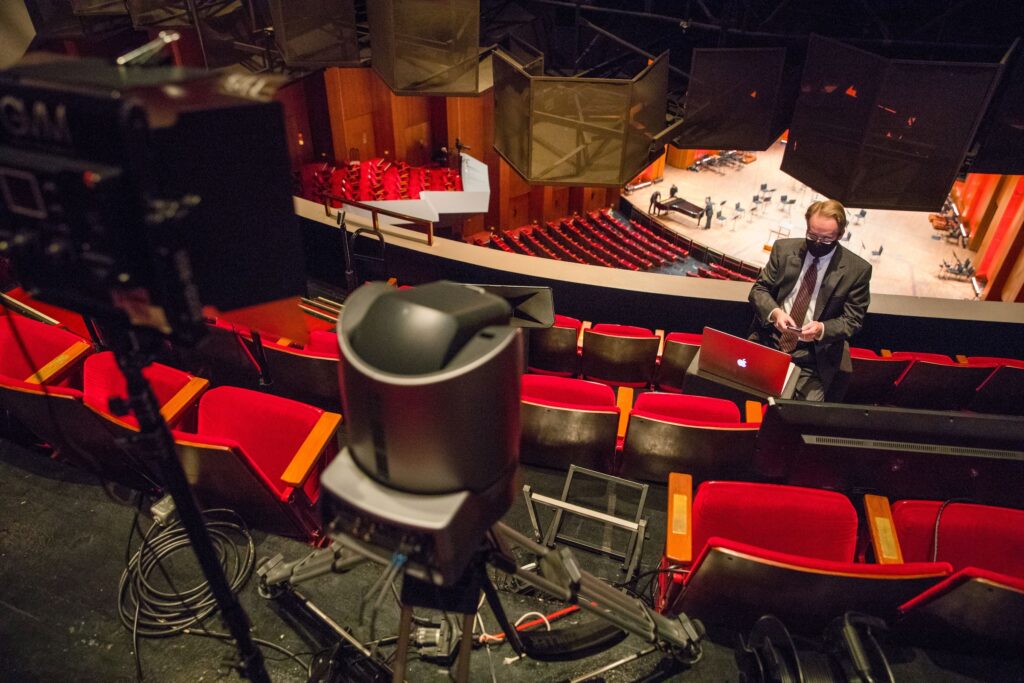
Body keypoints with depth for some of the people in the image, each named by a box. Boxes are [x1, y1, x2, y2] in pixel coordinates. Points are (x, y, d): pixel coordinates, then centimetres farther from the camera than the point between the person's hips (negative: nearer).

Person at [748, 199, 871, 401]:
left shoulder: (857, 269, -3)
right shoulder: (784, 249, 2)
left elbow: (852, 320, 0)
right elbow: (759, 289, 4)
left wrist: (822, 329, -21)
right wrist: (774, 312, -18)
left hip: (812, 356, -1)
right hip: (767, 342, 2)